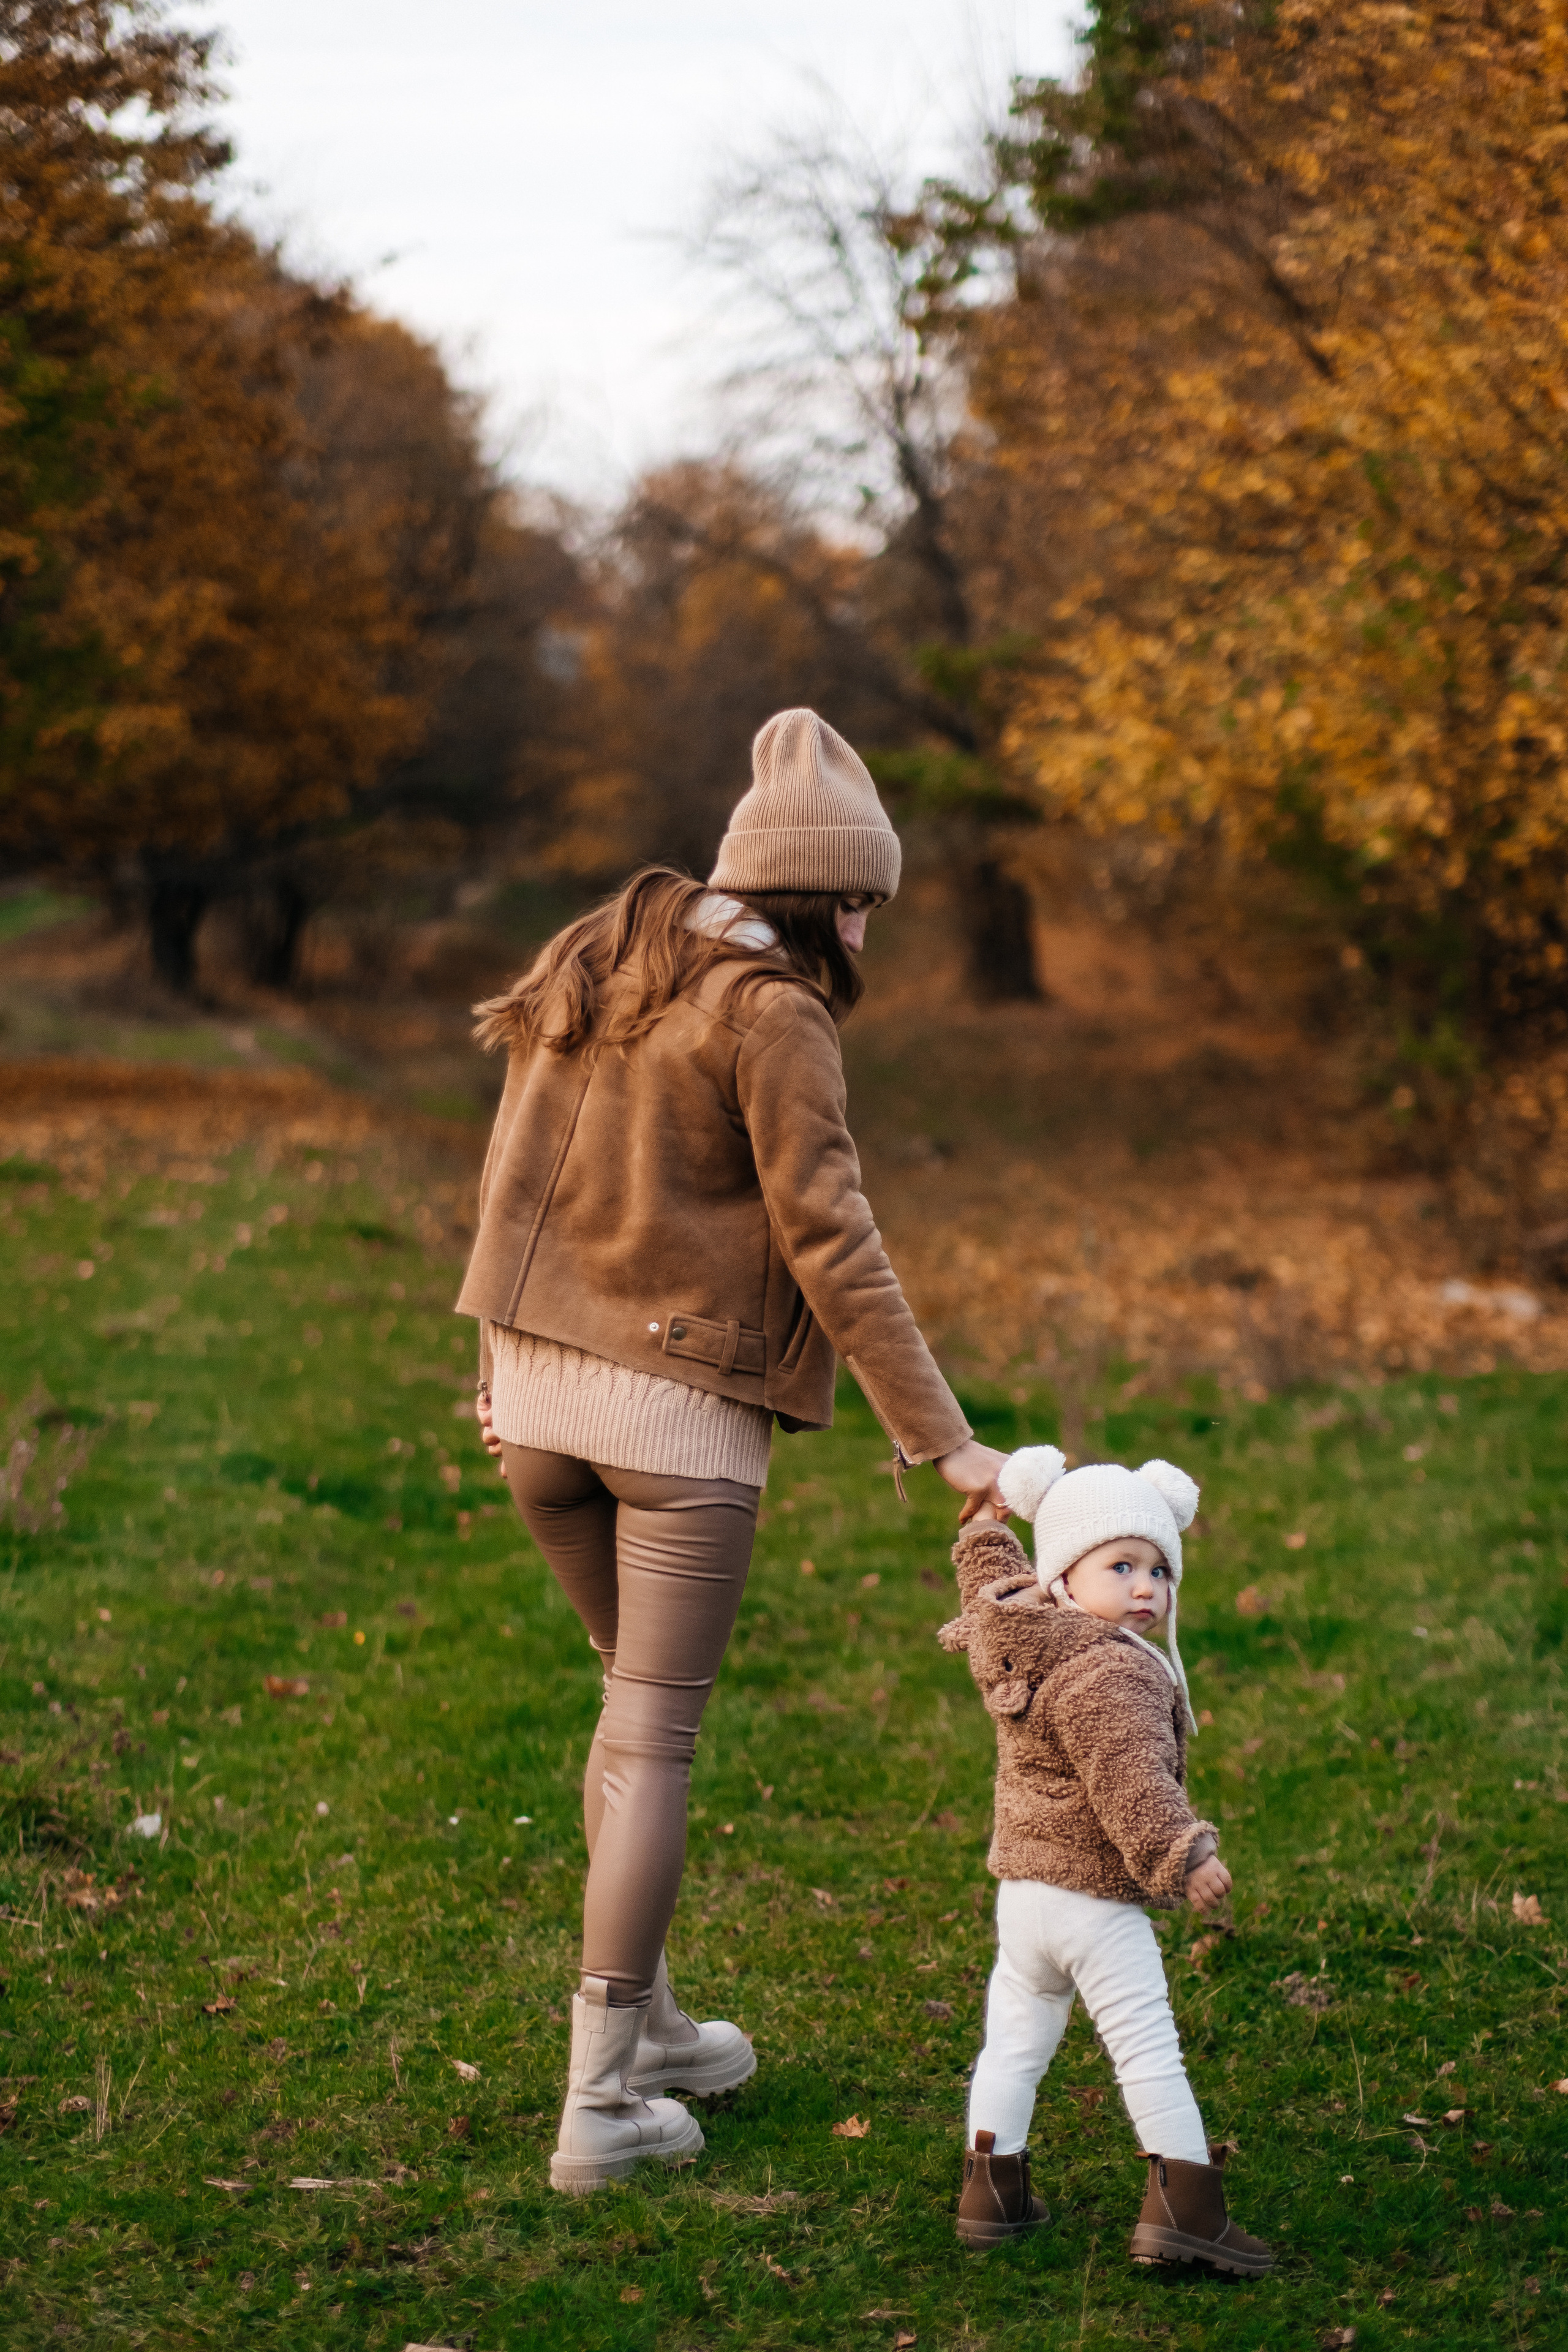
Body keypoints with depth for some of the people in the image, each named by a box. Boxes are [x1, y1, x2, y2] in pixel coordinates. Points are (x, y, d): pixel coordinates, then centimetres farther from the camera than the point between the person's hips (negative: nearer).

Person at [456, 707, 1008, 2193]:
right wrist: (939, 1438, -13)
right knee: (655, 1738, 0)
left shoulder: (597, 967, 10)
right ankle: (603, 2102, 2)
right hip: (679, 1413, -7)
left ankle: (642, 2023, 30)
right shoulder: (770, 1016, -12)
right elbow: (828, 1242, -16)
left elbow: (513, 1174, 15)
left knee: (641, 1695, 22)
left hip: (540, 1390, 7)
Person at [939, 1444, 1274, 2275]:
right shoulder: (1111, 1674, -22)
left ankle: (992, 2189, 22)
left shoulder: (1020, 1636, 6)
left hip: (1023, 1888, 9)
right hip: (1099, 1903, -9)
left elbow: (991, 1570, 28)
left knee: (1015, 2041, 17)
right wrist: (1182, 1855, -30)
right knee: (1149, 2052, -3)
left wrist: (992, 1518, 44)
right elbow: (1130, 1781, -30)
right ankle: (1184, 2208, -2)